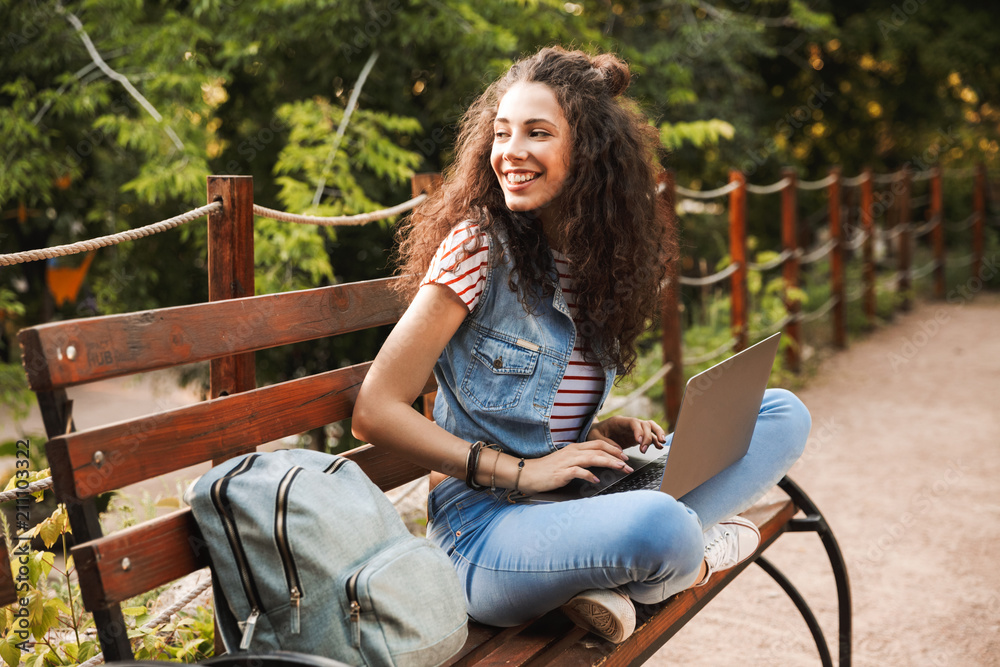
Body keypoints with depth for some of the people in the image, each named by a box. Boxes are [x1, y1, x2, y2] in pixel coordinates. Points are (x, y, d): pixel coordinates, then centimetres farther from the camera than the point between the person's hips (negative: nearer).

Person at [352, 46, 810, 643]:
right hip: (483, 523, -8)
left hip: (580, 496, 8)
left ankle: (610, 578, -13)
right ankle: (695, 552, -1)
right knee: (660, 527, -38)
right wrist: (519, 472, -17)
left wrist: (606, 432, -3)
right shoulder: (479, 245, -12)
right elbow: (375, 411, -14)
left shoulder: (602, 254, 7)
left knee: (784, 414, 2)